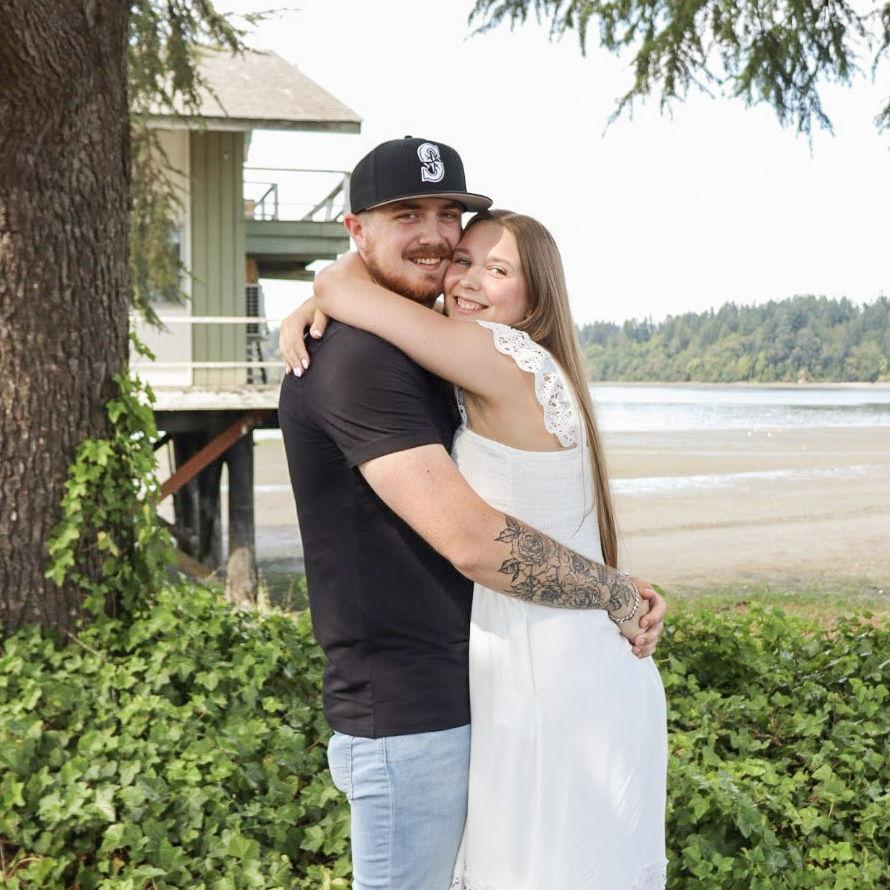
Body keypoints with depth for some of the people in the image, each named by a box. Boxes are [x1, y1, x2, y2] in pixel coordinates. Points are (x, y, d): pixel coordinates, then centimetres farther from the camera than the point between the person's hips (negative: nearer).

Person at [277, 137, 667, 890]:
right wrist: (616, 593, -13)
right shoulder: (357, 358, -19)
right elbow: (474, 540, -27)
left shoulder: (423, 356, 14)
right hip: (408, 716, -10)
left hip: (462, 699, 10)